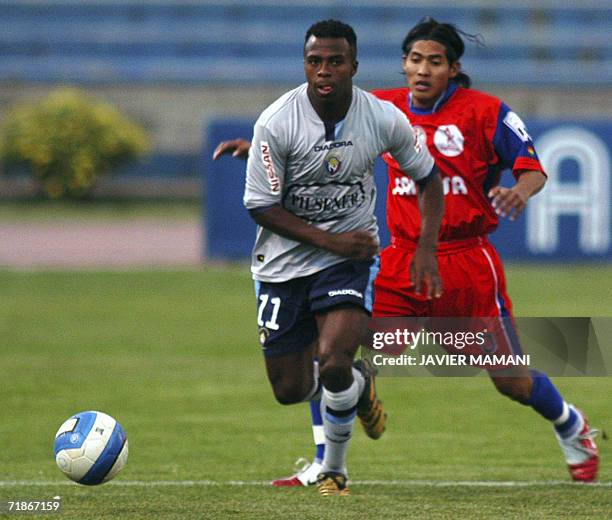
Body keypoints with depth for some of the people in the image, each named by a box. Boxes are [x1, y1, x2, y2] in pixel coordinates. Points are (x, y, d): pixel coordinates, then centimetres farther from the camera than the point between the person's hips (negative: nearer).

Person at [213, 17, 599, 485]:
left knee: (512, 381, 2)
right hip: (403, 263, 3)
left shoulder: (485, 111, -6)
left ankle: (571, 426, 36)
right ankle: (326, 465, 0)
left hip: (468, 262, -3)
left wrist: (520, 191, -27)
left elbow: (533, 168, -4)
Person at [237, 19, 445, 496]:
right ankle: (360, 383, 38)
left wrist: (427, 250, -8)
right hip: (284, 262, 1)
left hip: (351, 257, -1)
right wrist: (330, 240, -19)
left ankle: (334, 470, 2)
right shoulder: (276, 123, -19)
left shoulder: (384, 119, -12)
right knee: (290, 390, 3)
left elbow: (428, 179, 5)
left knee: (334, 364, -24)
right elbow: (261, 206, -13)